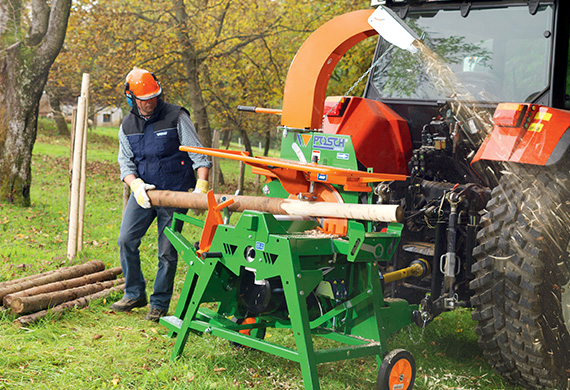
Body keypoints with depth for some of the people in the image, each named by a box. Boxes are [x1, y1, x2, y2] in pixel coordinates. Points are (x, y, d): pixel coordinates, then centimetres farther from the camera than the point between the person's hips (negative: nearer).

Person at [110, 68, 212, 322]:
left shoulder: (176, 117, -7)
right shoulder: (127, 126, 6)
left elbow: (199, 155, -8)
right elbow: (125, 163, 6)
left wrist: (201, 186, -21)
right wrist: (136, 184, -15)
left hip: (174, 194, -4)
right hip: (143, 191, 4)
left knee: (167, 251, -2)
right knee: (126, 241, -2)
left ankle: (160, 304, 11)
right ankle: (135, 294, 16)